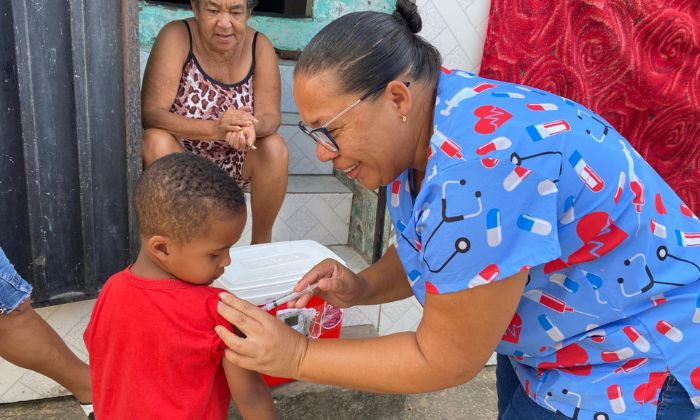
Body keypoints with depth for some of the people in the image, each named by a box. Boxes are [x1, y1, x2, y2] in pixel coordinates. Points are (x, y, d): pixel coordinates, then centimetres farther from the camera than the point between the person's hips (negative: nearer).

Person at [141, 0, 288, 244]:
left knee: (275, 147, -25)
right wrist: (215, 128, -42)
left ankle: (261, 243, -7)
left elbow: (270, 116, -15)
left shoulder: (260, 46, -9)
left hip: (234, 163, 2)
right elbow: (150, 113, -26)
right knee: (156, 141, -31)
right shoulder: (176, 37, -18)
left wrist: (252, 127, -40)